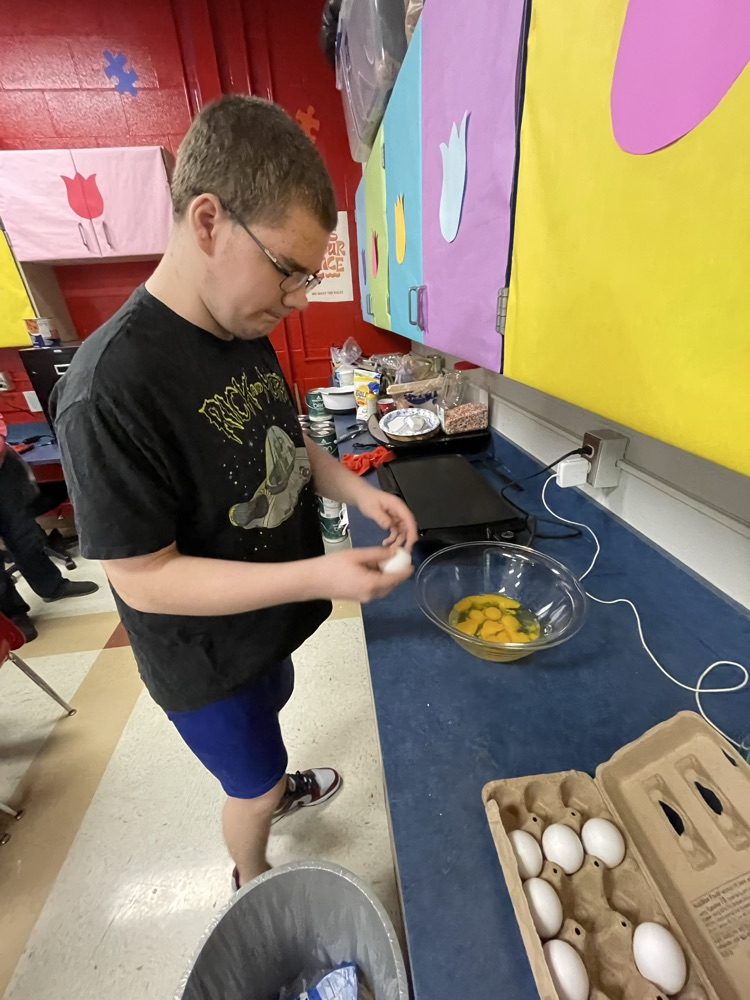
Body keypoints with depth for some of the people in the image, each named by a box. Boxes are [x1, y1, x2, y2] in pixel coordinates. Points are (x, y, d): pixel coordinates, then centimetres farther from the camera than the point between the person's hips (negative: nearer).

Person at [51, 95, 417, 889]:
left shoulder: (246, 334, -6)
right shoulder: (110, 389, -31)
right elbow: (144, 579, -27)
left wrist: (352, 487, -11)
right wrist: (318, 576, -33)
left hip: (266, 620, 7)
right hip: (207, 657, -6)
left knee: (268, 716, 34)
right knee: (252, 784, 21)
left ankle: (277, 787, 68)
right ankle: (251, 890, 57)